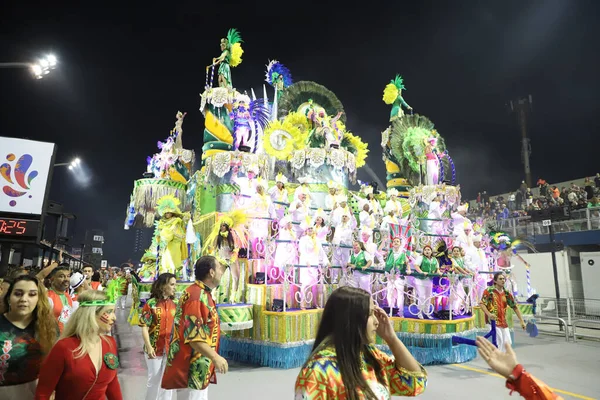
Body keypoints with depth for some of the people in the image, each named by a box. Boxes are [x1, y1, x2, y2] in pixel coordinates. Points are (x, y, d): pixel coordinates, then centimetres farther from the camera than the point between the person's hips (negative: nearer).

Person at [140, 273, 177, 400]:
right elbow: (144, 327, -12)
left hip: (170, 348, 4)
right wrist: (149, 347, -19)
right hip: (155, 347, -4)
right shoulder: (151, 304, -11)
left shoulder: (173, 305, 2)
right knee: (154, 379, 11)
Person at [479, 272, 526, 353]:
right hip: (493, 321, -6)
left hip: (503, 322, 6)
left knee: (508, 342, 9)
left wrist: (522, 321, 8)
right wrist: (489, 314, -26)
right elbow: (481, 304, -12)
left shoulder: (507, 293, 8)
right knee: (499, 342, -8)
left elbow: (515, 307, 12)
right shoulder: (489, 291, -7)